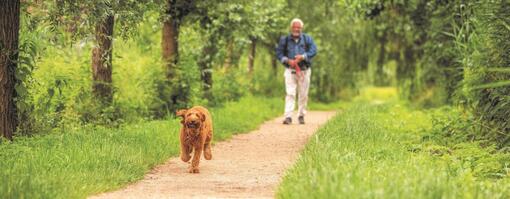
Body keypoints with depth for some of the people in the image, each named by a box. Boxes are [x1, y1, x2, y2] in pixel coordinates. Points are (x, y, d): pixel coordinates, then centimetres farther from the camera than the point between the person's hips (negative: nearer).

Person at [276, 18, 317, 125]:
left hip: (304, 71, 1)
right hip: (290, 71, -1)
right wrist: (287, 60, -12)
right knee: (290, 93, -11)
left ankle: (301, 116, 17)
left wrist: (302, 57, -18)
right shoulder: (284, 40, 7)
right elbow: (279, 53, 6)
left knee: (303, 95, 5)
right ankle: (288, 117, -16)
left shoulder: (307, 39, 7)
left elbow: (313, 51, -3)